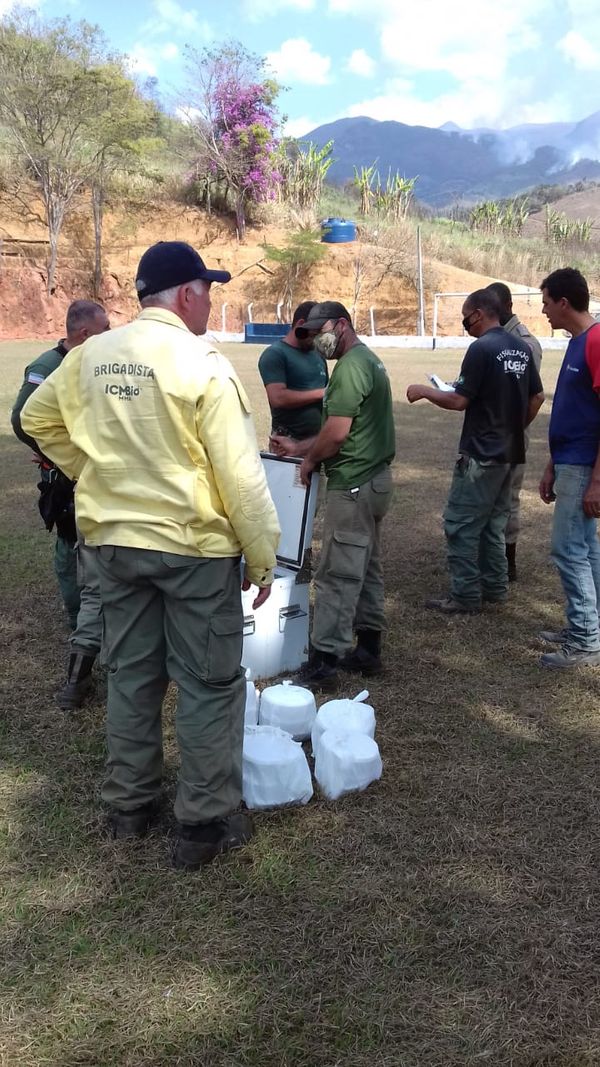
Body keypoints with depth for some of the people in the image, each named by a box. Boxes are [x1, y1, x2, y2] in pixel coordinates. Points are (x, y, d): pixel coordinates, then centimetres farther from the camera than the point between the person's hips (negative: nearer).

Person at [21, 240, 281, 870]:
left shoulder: (90, 356, 2)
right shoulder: (202, 364, -15)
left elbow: (37, 420, 16)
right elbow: (240, 475, -17)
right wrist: (262, 557, -8)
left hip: (115, 539, 6)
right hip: (195, 545, -6)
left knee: (131, 675, 18)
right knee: (210, 683, 7)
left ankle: (128, 806, 32)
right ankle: (205, 824, 16)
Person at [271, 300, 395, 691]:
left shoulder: (350, 366, -16)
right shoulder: (368, 360, 17)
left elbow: (337, 432, -23)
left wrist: (309, 460, -5)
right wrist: (298, 448, 18)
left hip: (354, 485, -11)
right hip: (375, 478, 11)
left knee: (338, 575, -7)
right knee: (367, 569, 15)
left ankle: (323, 663, -2)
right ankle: (368, 649, 25)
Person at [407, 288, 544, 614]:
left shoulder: (482, 348, -15)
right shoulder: (522, 348, 9)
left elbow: (459, 400, -16)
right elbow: (537, 397, 15)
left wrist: (423, 391, -2)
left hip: (481, 454, -8)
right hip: (509, 452, 9)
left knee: (461, 524, -1)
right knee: (492, 523, 17)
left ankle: (465, 596, 2)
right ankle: (495, 587, 23)